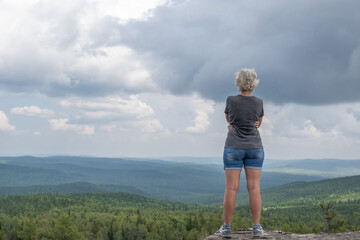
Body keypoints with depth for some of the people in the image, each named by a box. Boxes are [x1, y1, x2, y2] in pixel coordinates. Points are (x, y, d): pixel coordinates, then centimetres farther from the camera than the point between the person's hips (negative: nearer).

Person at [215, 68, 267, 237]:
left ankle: (226, 227, 2)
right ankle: (257, 227, -1)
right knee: (254, 187, 0)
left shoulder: (231, 100, -4)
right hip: (255, 148, 2)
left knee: (231, 188, -2)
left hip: (233, 148, -1)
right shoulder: (259, 103, 1)